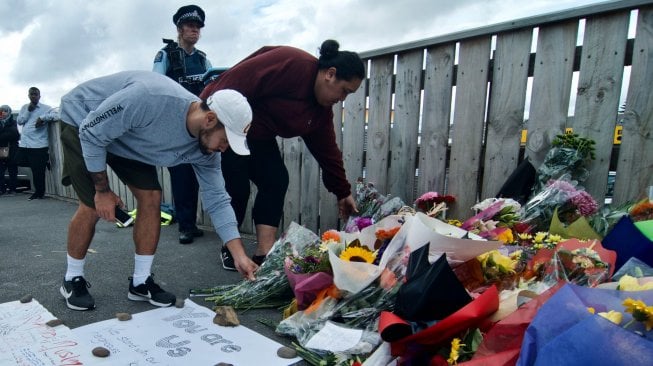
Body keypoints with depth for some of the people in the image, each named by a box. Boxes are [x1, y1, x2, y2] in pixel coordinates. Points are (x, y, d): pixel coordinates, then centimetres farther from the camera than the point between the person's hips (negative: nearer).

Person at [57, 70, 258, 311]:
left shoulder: (203, 150, -20)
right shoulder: (151, 99, -41)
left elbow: (216, 199, -15)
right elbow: (91, 133, -29)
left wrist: (239, 255, -21)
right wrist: (103, 189, -21)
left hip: (127, 141, 5)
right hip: (82, 122, -5)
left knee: (151, 197, -9)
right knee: (93, 207, -13)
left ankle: (141, 282, 4)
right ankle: (72, 280, 11)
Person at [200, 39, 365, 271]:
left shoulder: (321, 109, -1)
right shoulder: (291, 64, -28)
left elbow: (327, 150, 6)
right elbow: (235, 82, -30)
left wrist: (342, 192, 7)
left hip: (257, 136, 8)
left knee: (276, 180, -5)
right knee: (237, 186, -10)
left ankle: (265, 254, -5)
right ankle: (229, 249, 12)